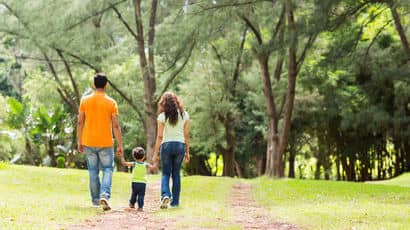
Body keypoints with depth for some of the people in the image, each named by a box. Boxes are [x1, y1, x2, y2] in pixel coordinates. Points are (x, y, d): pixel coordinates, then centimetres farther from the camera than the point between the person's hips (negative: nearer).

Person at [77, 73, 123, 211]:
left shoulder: (85, 100, 1)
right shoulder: (111, 102, -5)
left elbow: (80, 123, 3)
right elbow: (116, 126, -6)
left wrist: (80, 141, 12)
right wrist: (120, 145, -1)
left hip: (89, 143, 2)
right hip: (106, 143, -2)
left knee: (93, 171, 12)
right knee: (107, 169, 8)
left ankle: (95, 199, 19)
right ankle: (104, 195, -13)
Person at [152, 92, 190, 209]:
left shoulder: (162, 116, -4)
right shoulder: (184, 115, 4)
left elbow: (159, 136, -5)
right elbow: (186, 135, 5)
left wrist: (155, 153, -1)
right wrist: (187, 152, 12)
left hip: (166, 145, -2)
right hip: (180, 145, 2)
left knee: (166, 173, 9)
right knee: (176, 174, 12)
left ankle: (165, 194, -15)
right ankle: (175, 202, 13)